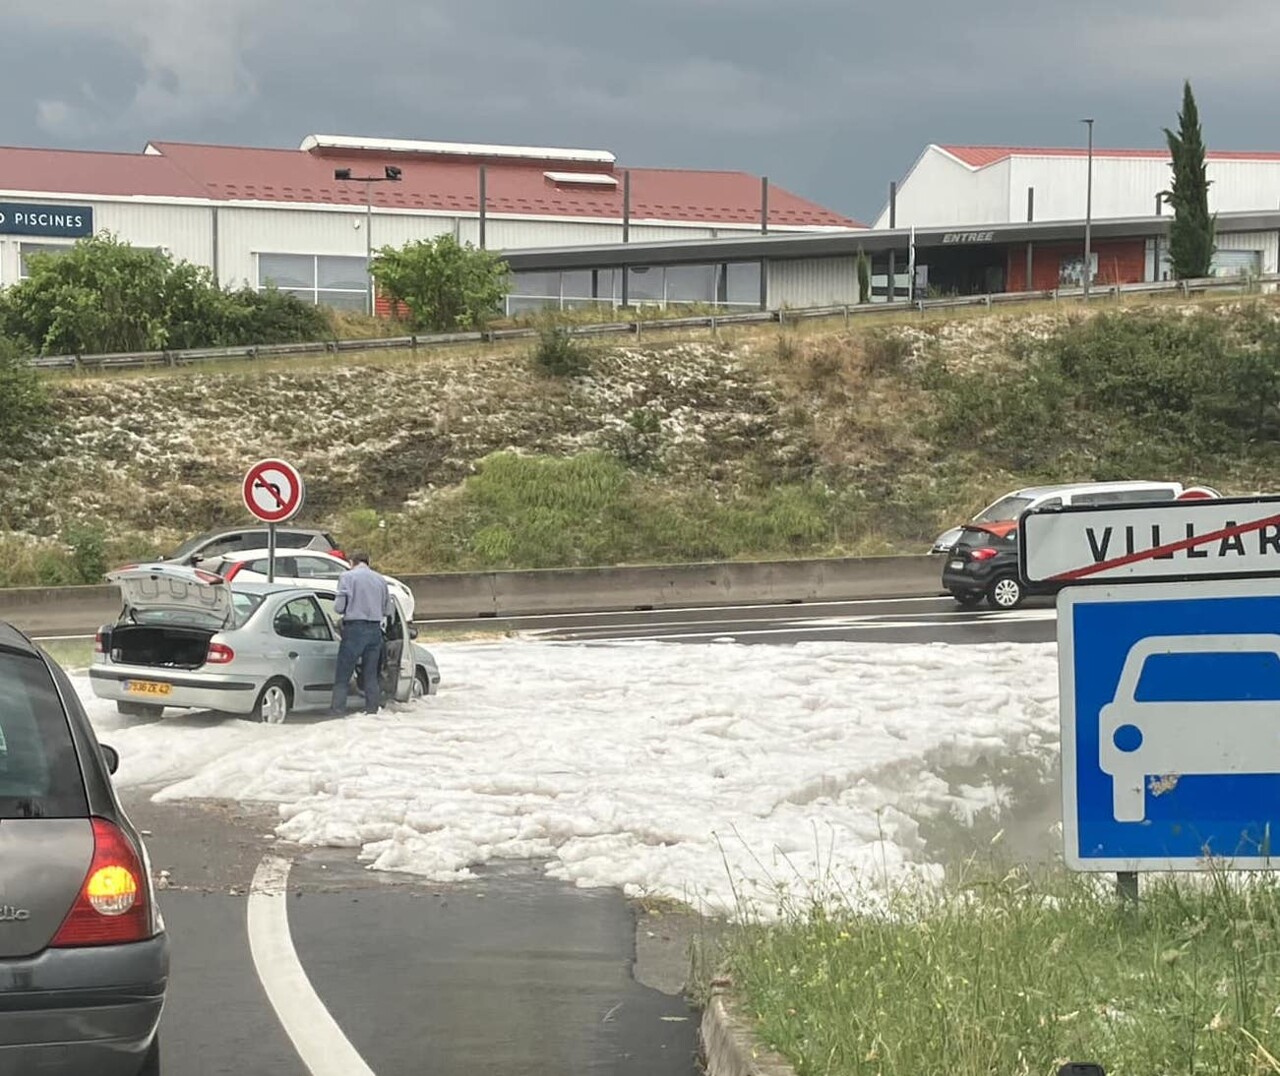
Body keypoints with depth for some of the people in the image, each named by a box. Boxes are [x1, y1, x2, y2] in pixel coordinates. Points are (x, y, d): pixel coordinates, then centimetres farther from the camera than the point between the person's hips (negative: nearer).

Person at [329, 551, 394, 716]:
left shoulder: (347, 576, -2)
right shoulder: (380, 580, 12)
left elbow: (339, 607, -9)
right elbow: (389, 611, 12)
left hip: (354, 629, -4)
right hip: (375, 631, 4)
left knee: (342, 677, -1)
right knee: (371, 676, 12)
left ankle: (337, 711, -7)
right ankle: (372, 710, 11)